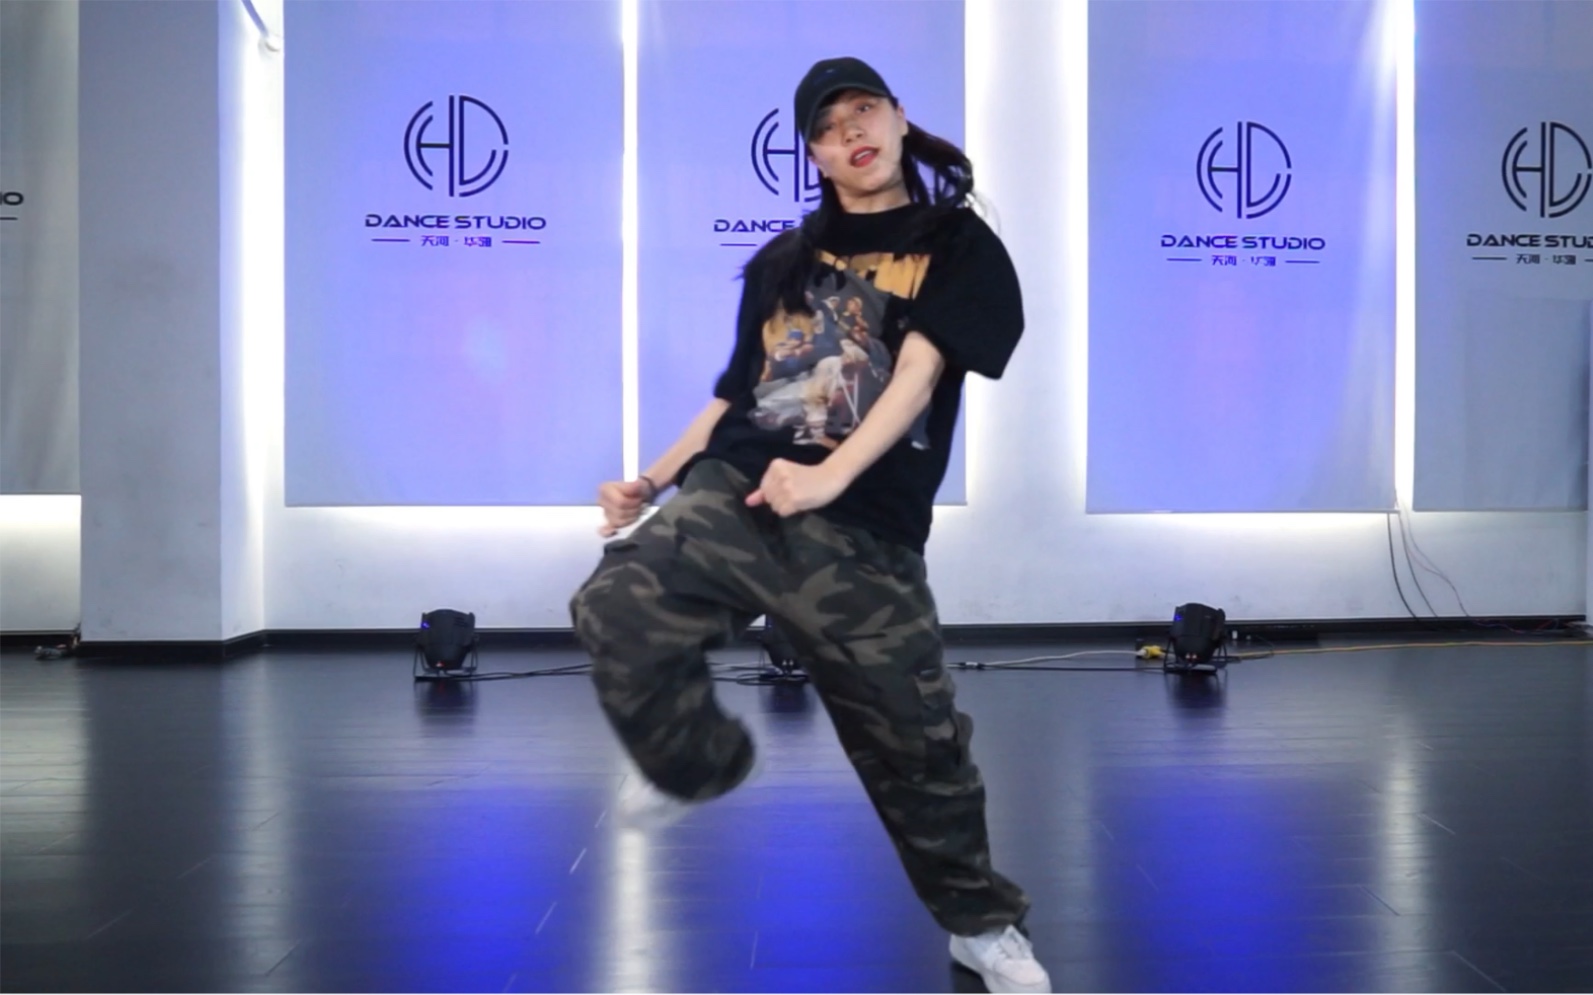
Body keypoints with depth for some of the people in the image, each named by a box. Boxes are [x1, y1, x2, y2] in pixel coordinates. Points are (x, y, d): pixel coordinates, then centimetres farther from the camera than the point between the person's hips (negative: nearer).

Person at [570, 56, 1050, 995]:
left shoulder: (957, 244, 7)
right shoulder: (783, 259, 19)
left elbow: (917, 374, -8)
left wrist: (828, 476, -22)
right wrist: (651, 481, 13)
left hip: (865, 530, -3)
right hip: (732, 491, 3)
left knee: (913, 738, 1)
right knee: (618, 611, -22)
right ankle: (700, 767, 7)